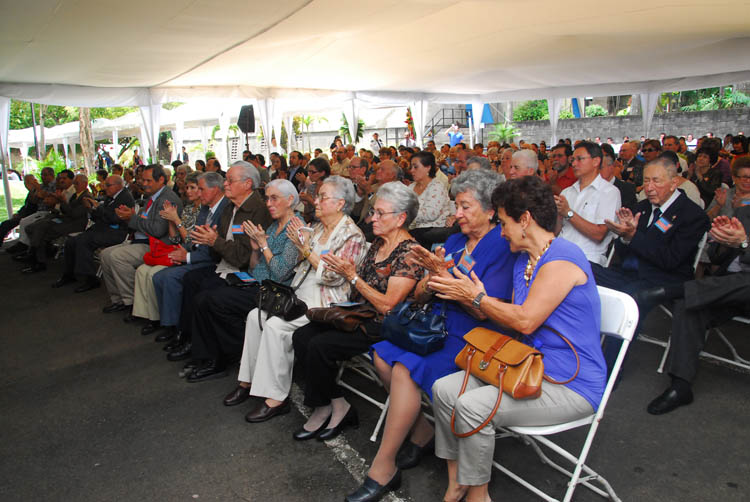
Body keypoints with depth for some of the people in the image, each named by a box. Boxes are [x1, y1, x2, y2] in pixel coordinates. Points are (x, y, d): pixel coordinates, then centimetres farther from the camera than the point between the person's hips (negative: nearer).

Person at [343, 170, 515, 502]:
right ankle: (421, 428, 3)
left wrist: (445, 273, -21)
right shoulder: (454, 241, 13)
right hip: (437, 326, 8)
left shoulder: (502, 248, -8)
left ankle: (383, 469, -12)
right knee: (383, 353, -15)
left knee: (405, 369, -26)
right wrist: (433, 276, -12)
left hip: (472, 338, -7)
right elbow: (420, 296, 10)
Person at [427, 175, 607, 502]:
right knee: (444, 389, -3)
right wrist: (463, 294, 3)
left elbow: (526, 320, -22)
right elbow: (511, 316, 11)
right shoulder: (523, 261, 12)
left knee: (472, 405, -25)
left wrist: (476, 297, -12)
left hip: (571, 386, -9)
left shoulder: (562, 259, -18)